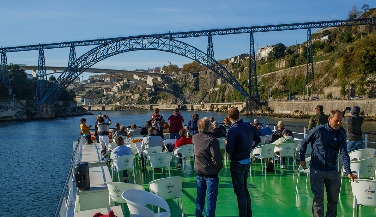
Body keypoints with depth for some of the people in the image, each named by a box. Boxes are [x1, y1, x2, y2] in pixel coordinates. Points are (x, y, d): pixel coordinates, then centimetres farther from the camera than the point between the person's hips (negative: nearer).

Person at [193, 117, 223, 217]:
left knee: (200, 196, 19)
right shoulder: (212, 140, -22)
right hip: (211, 173, -6)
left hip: (199, 172, 6)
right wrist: (220, 166, -5)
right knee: (211, 197, 5)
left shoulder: (195, 137, -3)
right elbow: (216, 159, -24)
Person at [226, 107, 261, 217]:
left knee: (239, 191, 5)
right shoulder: (248, 125, -2)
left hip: (237, 163, -7)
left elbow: (229, 150, -23)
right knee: (245, 188, 21)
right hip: (247, 161, 7)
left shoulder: (232, 130, -23)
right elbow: (258, 140, 9)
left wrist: (227, 143, -3)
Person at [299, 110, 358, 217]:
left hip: (333, 171, 3)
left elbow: (344, 154, -8)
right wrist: (302, 159, 2)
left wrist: (348, 172, -19)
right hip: (317, 170, -3)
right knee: (318, 198, 0)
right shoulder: (318, 130, -7)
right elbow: (304, 142, 5)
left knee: (333, 199, 12)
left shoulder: (341, 135, 0)